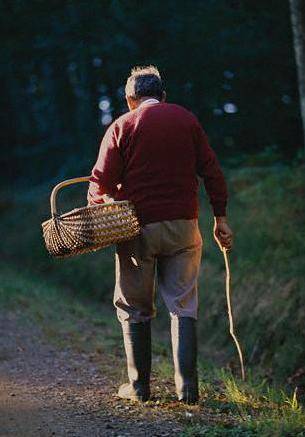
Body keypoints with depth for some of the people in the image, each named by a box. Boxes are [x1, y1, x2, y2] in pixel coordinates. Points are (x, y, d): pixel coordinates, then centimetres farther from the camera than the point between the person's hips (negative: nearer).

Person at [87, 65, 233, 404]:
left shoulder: (121, 127, 1)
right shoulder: (186, 119, 7)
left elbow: (102, 180, -6)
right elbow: (211, 170, 5)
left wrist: (94, 208, 13)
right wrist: (220, 217, 10)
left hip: (138, 227, -1)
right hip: (183, 225, 2)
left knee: (134, 309, 10)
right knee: (183, 305, 5)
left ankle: (139, 386, 12)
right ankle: (187, 386, -3)